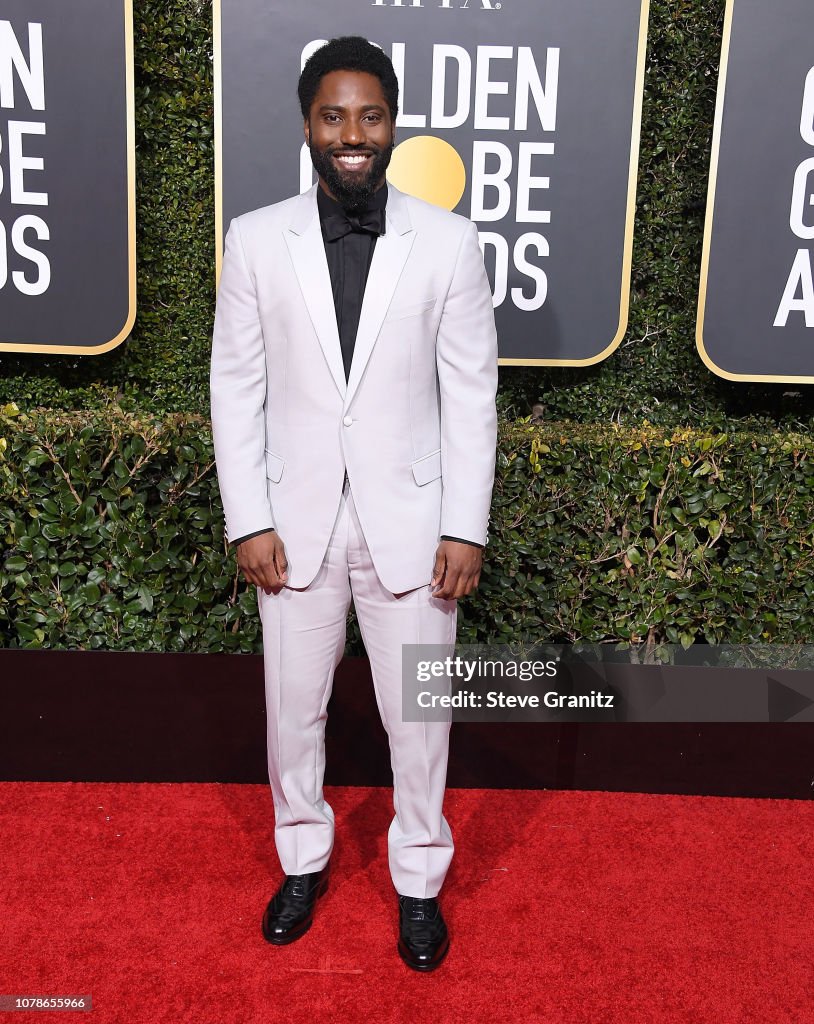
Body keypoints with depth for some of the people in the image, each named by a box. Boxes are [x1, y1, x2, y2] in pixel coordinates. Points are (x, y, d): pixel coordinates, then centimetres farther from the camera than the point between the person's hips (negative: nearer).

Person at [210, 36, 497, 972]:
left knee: (417, 716, 11)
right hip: (296, 523, 2)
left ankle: (419, 879, 35)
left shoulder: (447, 241, -4)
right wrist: (248, 521, -4)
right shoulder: (256, 240, -1)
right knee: (292, 708, 16)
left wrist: (466, 528, -6)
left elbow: (471, 393, -3)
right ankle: (303, 858, 41)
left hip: (410, 522, -1)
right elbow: (236, 388, 1)